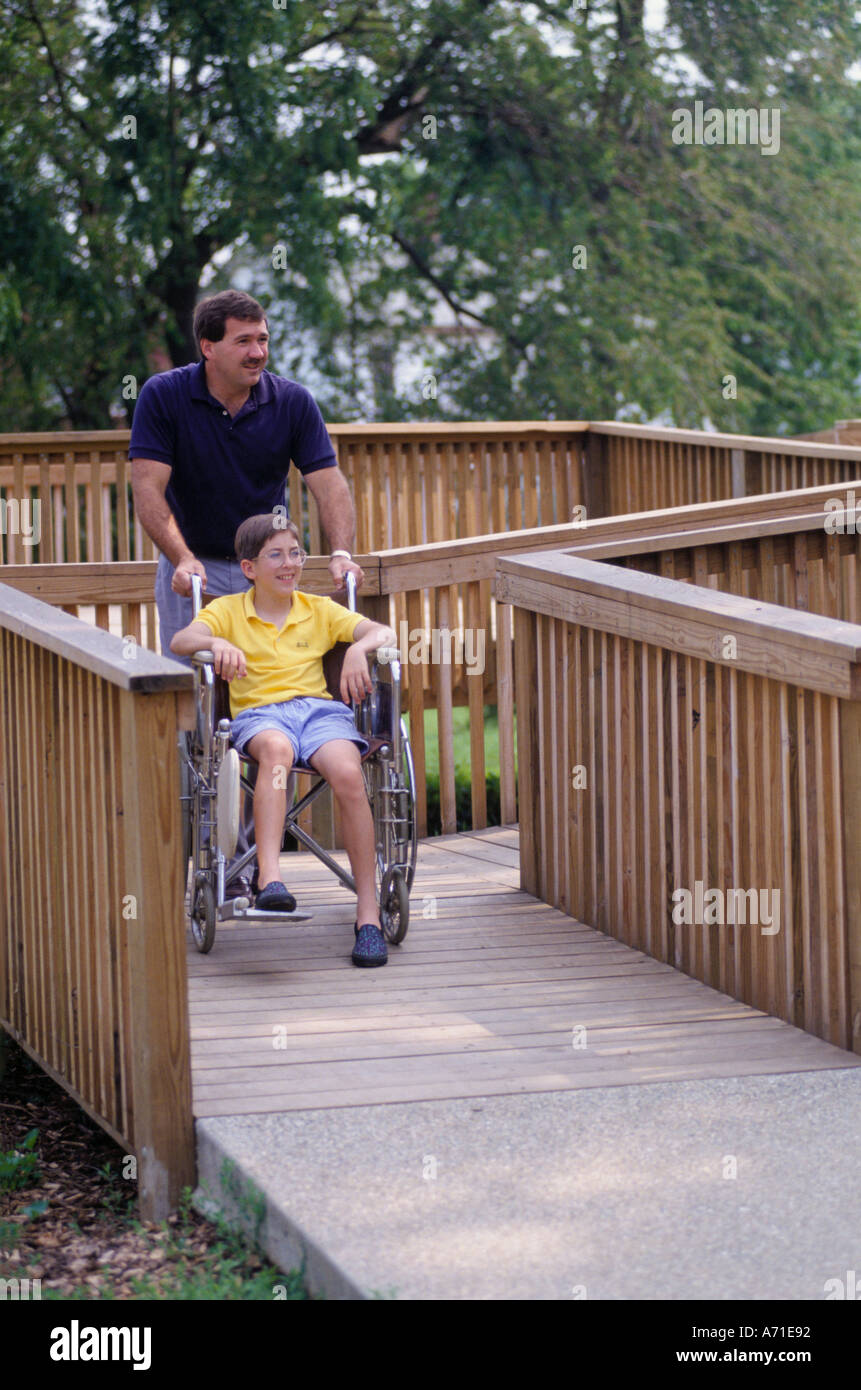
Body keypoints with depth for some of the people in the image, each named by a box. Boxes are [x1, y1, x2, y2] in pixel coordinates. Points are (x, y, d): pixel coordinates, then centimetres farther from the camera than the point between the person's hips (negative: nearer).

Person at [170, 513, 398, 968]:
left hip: (319, 707, 2)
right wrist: (215, 643, -25)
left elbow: (384, 633, 11)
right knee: (276, 748, -40)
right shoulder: (227, 611, 16)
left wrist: (359, 647, -13)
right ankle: (269, 879, -53)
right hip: (259, 713, -1)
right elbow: (180, 641, -2)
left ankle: (368, 914, -27)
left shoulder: (320, 610, 21)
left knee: (348, 774, -31)